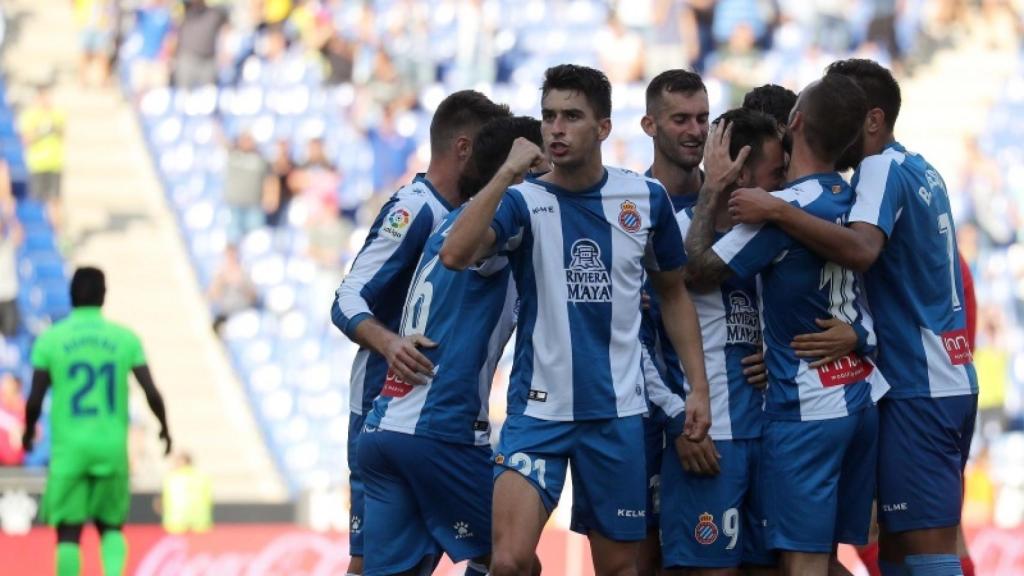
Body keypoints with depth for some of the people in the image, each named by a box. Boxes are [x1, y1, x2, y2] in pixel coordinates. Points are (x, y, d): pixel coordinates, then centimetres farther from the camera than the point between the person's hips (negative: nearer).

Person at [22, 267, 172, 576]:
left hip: (69, 448, -2)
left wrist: (29, 430, 16)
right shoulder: (125, 339, 1)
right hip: (112, 447, 2)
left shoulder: (50, 339, -2)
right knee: (111, 525, 17)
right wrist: (164, 427, 15)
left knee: (68, 532, 3)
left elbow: (35, 400, -4)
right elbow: (152, 393, -3)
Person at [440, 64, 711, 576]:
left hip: (617, 412, 2)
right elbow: (455, 255, -22)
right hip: (538, 407, -2)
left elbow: (673, 294, 15)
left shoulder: (647, 198, 3)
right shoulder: (524, 201, -4)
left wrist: (698, 386, 9)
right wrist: (507, 174, -23)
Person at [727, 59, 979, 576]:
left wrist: (776, 211, -31)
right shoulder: (921, 172, 17)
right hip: (948, 378, 9)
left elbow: (861, 249, -29)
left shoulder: (884, 169, -11)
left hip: (917, 386, -9)